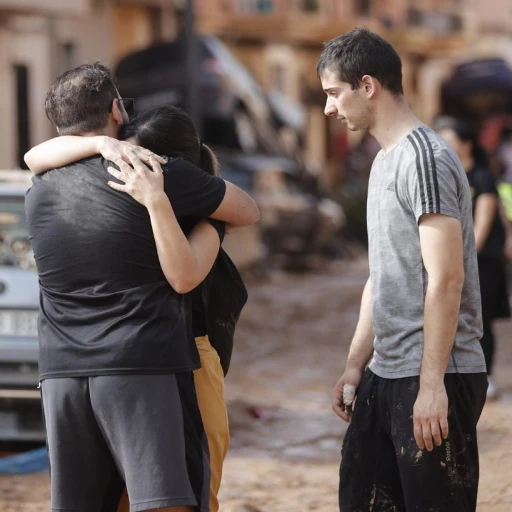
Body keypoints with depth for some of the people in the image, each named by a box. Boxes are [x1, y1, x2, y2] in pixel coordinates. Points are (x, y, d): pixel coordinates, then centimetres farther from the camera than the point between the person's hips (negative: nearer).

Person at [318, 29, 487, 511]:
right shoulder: (385, 160, 16)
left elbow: (446, 278, -20)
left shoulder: (425, 159, -14)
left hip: (434, 379, -9)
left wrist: (432, 384, -22)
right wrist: (355, 364, 16)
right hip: (386, 375, 9)